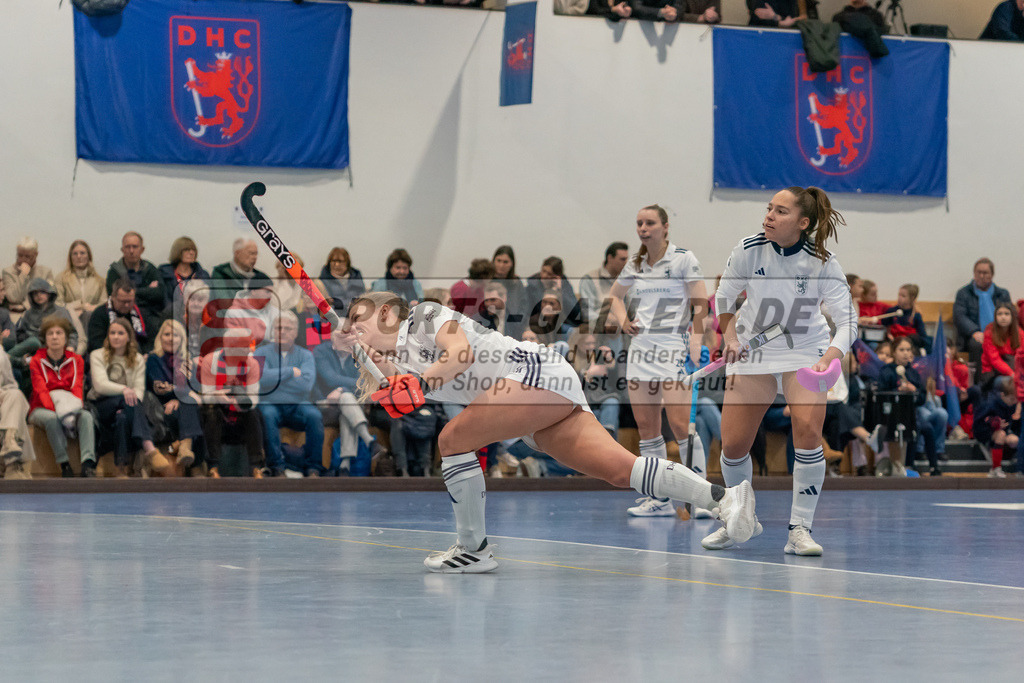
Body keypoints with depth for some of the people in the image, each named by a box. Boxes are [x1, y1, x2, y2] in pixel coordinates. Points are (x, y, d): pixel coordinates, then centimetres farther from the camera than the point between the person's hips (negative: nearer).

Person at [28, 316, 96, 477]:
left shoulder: (76, 360, 9)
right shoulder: (36, 361, 2)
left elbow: (77, 389, -3)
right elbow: (41, 391, -11)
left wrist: (75, 407, -25)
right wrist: (54, 409, -29)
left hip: (70, 406, 2)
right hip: (42, 408, -2)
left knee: (86, 416, -31)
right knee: (51, 418, -37)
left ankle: (88, 463, -47)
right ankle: (64, 465, -36)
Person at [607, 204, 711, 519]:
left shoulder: (684, 259, -4)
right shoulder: (635, 265, 13)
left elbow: (700, 303, -8)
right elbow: (614, 295, 29)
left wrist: (696, 340, -20)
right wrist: (622, 320, 10)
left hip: (673, 346, -6)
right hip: (640, 347, 6)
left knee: (681, 424, -15)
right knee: (646, 427, 4)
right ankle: (660, 499, 9)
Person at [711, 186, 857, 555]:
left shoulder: (823, 263, -18)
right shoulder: (749, 250, -14)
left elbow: (847, 322, -18)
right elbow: (724, 297, 4)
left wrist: (826, 360, -34)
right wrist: (731, 338, -3)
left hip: (805, 352, -2)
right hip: (752, 351, 2)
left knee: (807, 429, -24)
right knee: (733, 444, -5)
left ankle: (800, 530, -14)